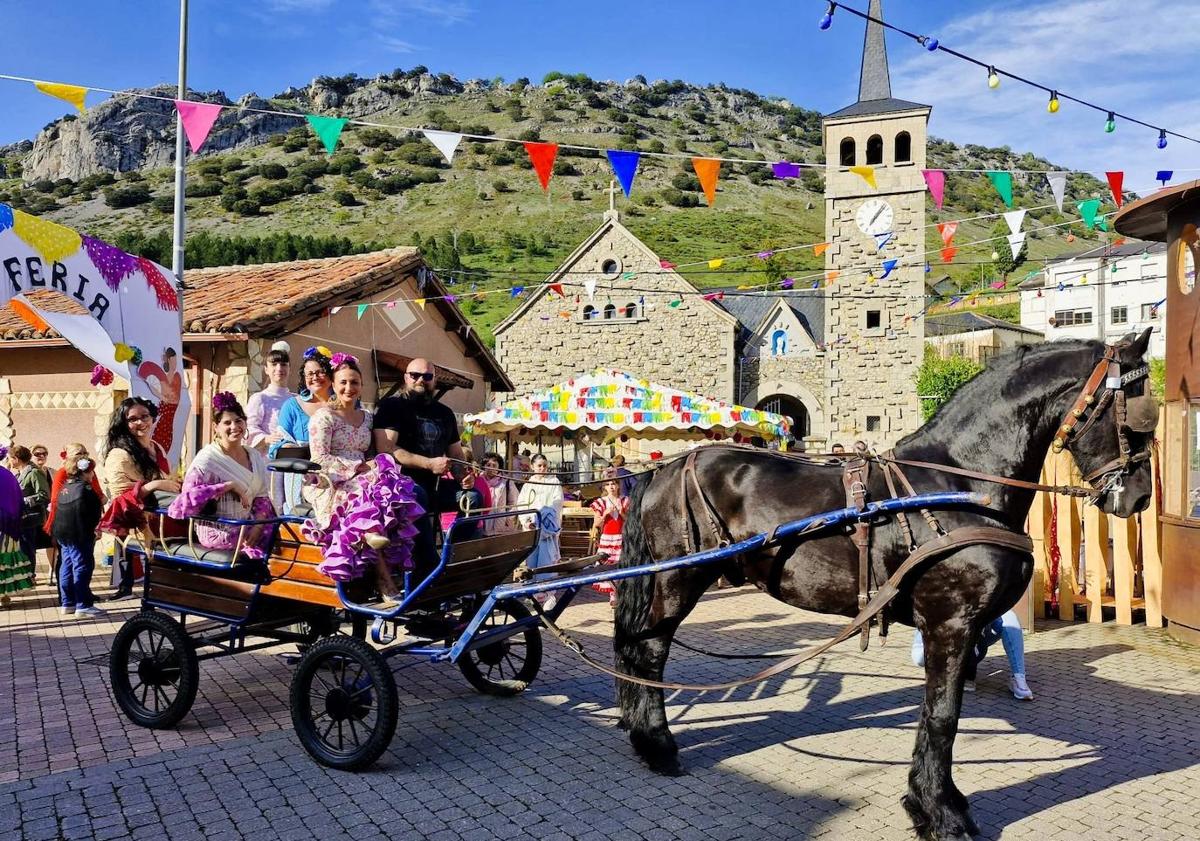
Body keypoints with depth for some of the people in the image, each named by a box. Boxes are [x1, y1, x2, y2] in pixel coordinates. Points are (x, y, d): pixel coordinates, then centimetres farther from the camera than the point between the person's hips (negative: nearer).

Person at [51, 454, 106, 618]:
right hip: (79, 535, -10)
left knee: (67, 567, 14)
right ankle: (83, 606, -5)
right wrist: (93, 531, -13)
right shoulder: (84, 488, -15)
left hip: (62, 534, 10)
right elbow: (86, 513, -20)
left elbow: (57, 507, 17)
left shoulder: (65, 487, 13)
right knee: (82, 568, -6)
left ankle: (67, 604, 19)